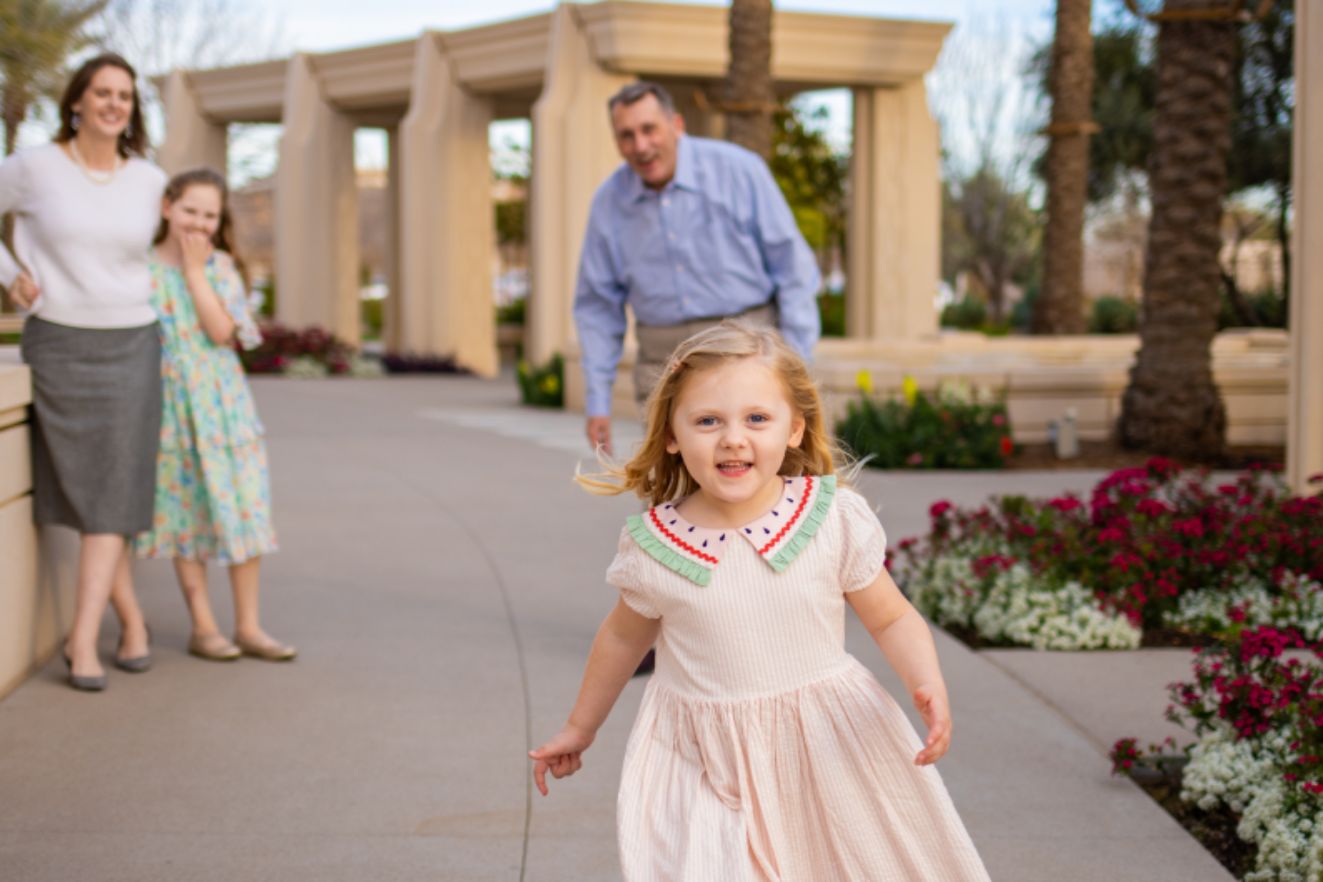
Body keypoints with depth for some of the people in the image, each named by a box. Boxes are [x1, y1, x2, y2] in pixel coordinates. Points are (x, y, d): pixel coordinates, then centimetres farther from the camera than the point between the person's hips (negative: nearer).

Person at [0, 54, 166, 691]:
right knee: (81, 488, 2)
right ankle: (130, 617, 19)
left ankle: (83, 642, -7)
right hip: (57, 346, -1)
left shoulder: (150, 181, 2)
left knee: (111, 494, -7)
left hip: (128, 349, 1)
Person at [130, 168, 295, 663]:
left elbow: (222, 331, -12)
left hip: (223, 403, 1)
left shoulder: (221, 267, 2)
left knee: (242, 507, 1)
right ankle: (203, 627, 14)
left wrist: (194, 269, -12)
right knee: (185, 511, 5)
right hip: (170, 405, -1)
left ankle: (248, 626, 11)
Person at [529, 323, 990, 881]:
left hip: (825, 746, 1)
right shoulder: (653, 546, -9)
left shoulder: (836, 518, -12)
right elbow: (624, 637, 9)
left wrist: (928, 685, -21)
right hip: (705, 765, -1)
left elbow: (892, 620, -1)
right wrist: (580, 728, 22)